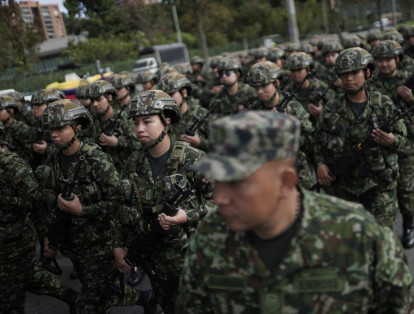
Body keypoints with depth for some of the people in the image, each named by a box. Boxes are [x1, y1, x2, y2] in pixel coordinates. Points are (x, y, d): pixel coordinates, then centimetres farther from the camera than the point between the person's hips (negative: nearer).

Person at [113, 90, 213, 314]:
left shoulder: (193, 160, -17)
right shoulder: (133, 164, 0)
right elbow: (124, 209, 9)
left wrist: (189, 216, -25)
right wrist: (119, 246, 4)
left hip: (192, 256, -4)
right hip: (155, 260, 5)